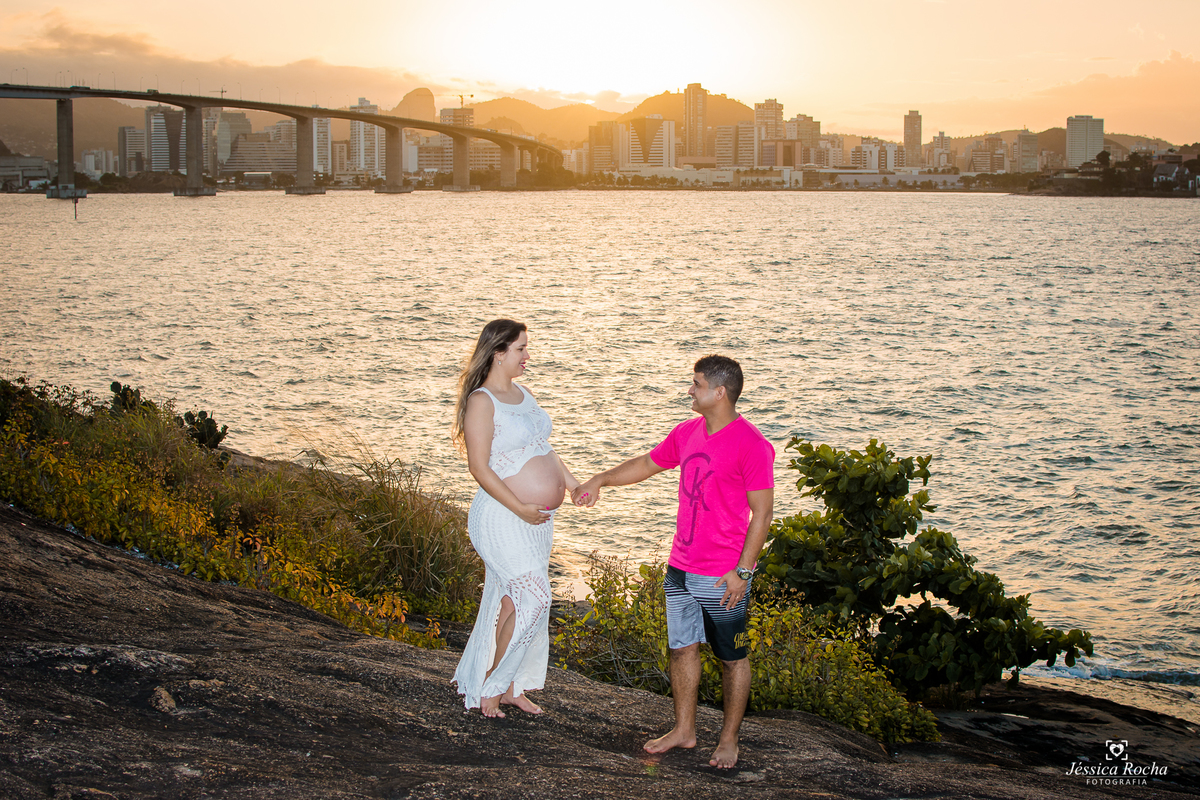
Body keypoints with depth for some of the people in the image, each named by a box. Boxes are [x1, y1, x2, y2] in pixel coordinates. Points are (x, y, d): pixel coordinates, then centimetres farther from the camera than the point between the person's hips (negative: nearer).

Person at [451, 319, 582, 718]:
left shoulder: (522, 394, 14)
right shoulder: (481, 401, -14)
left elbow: (543, 447, 23)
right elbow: (479, 467, -18)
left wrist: (570, 481, 8)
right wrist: (519, 508, -21)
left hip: (538, 519, 8)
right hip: (503, 517, -8)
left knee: (514, 601, 13)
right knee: (532, 599, -12)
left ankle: (509, 687, 22)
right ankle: (488, 684, 0)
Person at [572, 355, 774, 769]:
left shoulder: (751, 445, -16)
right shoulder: (687, 432, 7)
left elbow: (762, 512, -16)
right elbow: (647, 464, 24)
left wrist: (742, 570, -17)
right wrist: (601, 480, 19)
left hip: (723, 577, -7)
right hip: (680, 568, 7)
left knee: (732, 658, 8)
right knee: (682, 648, 14)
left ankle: (729, 738, 21)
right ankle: (683, 730, 28)